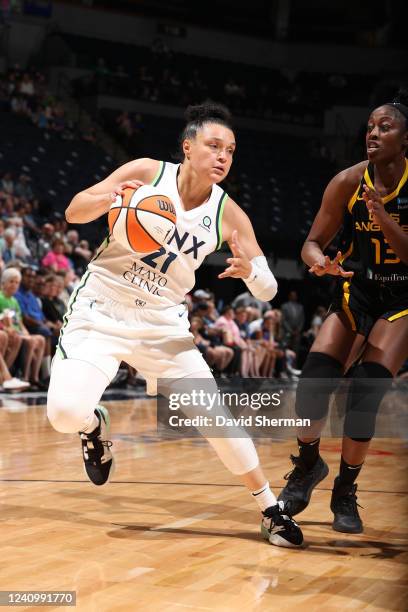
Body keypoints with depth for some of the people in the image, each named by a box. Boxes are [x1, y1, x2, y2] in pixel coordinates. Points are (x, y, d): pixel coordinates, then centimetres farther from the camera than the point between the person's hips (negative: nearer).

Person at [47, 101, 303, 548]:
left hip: (163, 323, 2)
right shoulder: (148, 173, -10)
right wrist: (110, 197, -31)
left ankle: (271, 511, 12)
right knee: (65, 412, -22)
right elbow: (73, 212, -9)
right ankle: (96, 425, 16)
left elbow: (267, 291, -3)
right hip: (101, 311, -2)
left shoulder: (228, 214, -5)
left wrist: (249, 268, -27)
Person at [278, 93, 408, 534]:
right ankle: (307, 465, 11)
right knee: (315, 377, -16)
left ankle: (346, 492, 2)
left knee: (366, 388, -16)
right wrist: (319, 261, -28)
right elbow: (313, 242, -5)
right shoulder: (348, 182, -10)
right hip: (356, 290, 2)